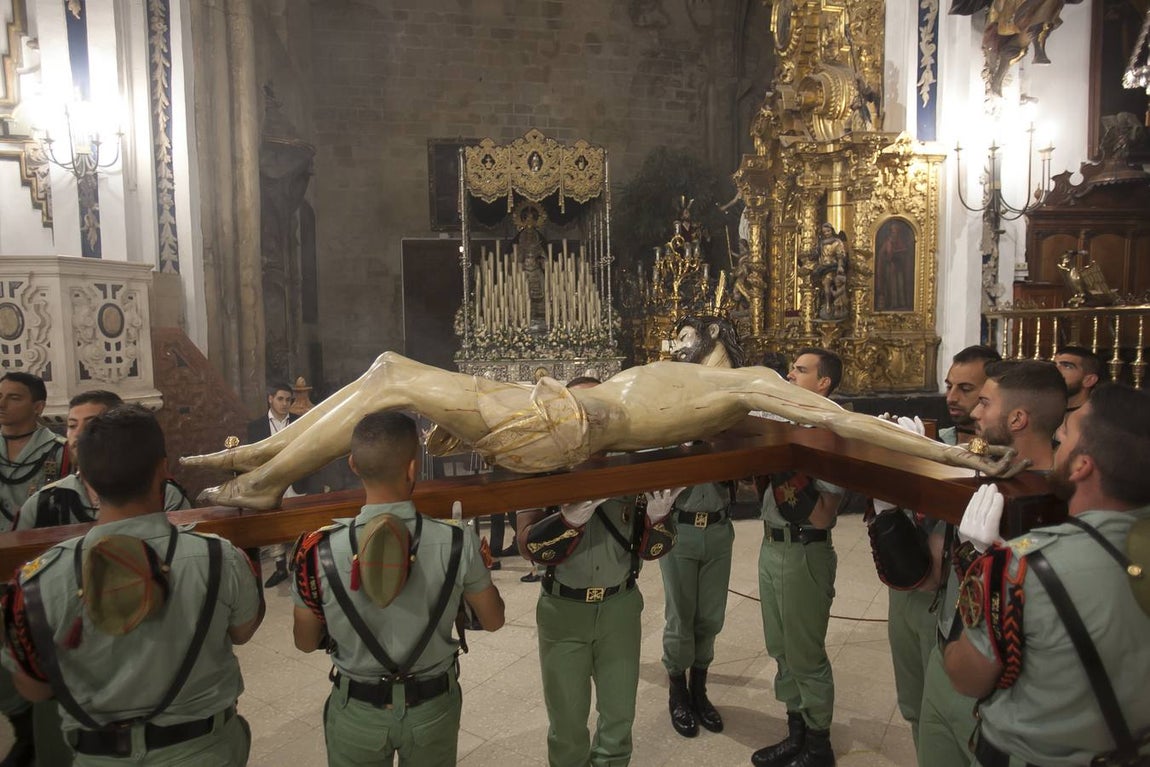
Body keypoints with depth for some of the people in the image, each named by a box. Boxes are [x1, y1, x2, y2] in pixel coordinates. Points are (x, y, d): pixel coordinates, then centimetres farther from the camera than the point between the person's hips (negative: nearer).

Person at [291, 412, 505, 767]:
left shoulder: (319, 551, -23)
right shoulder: (458, 544, -23)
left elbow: (306, 641, -6)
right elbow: (493, 620, -6)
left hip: (356, 711, 0)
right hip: (432, 709, 1)